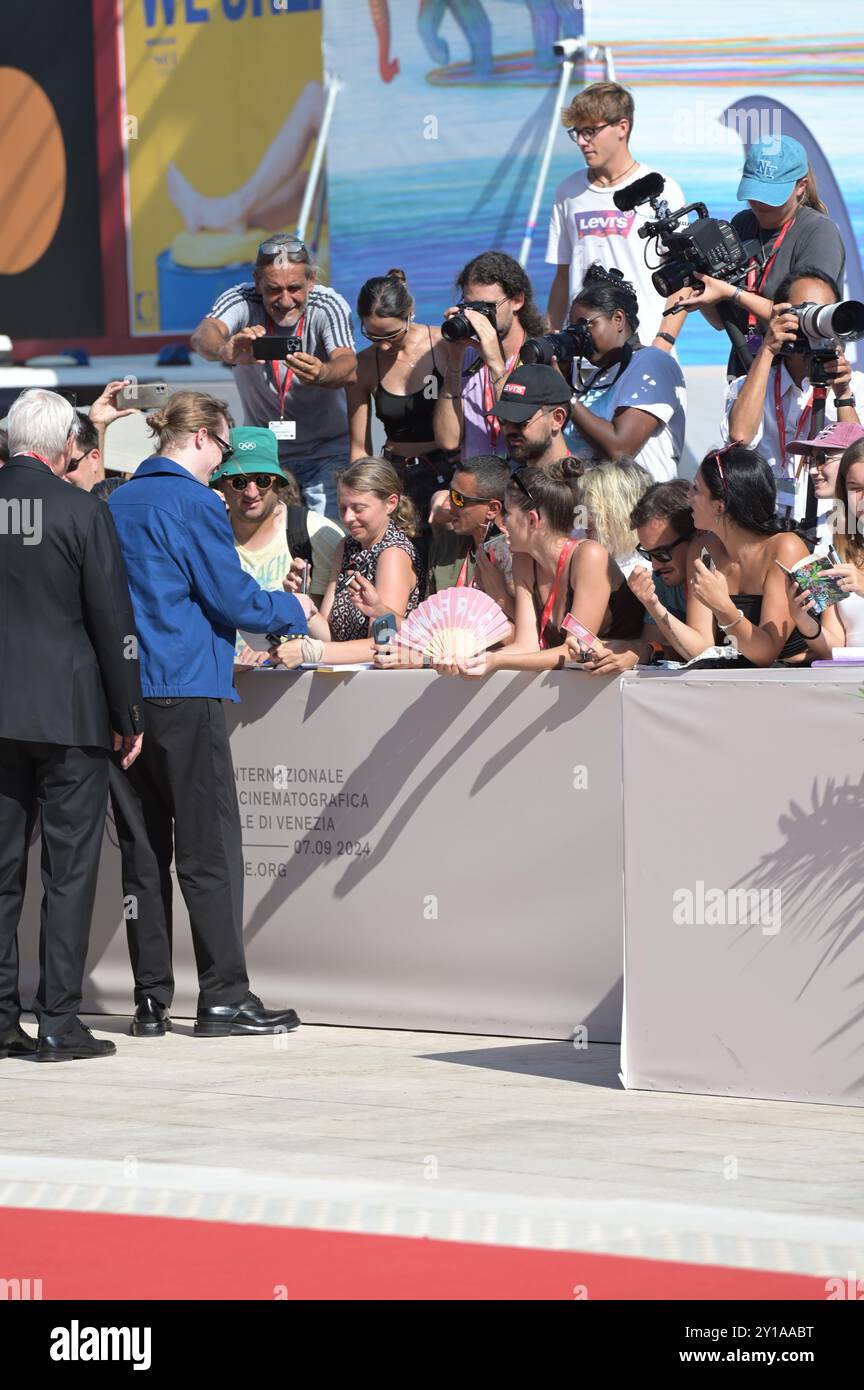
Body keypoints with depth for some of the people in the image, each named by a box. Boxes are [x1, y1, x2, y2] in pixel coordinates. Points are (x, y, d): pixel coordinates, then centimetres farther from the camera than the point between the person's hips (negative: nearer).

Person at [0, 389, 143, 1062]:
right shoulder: (81, 512, -10)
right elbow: (113, 621, -8)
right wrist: (128, 717, 1)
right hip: (68, 711, -4)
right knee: (70, 868, 1)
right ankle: (59, 1022, -1)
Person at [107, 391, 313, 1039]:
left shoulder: (117, 504, 13)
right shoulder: (194, 504, -9)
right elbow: (233, 597, -9)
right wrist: (293, 609, 10)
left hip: (123, 693, 7)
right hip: (184, 691, -7)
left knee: (142, 851, 7)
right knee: (208, 847, -4)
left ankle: (151, 999, 6)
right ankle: (224, 996, -5)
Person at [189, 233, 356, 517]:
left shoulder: (328, 305, -18)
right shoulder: (241, 300, -16)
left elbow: (349, 368, -33)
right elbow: (202, 336, -36)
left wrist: (320, 374, -58)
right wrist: (226, 352, -61)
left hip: (327, 449, -1)